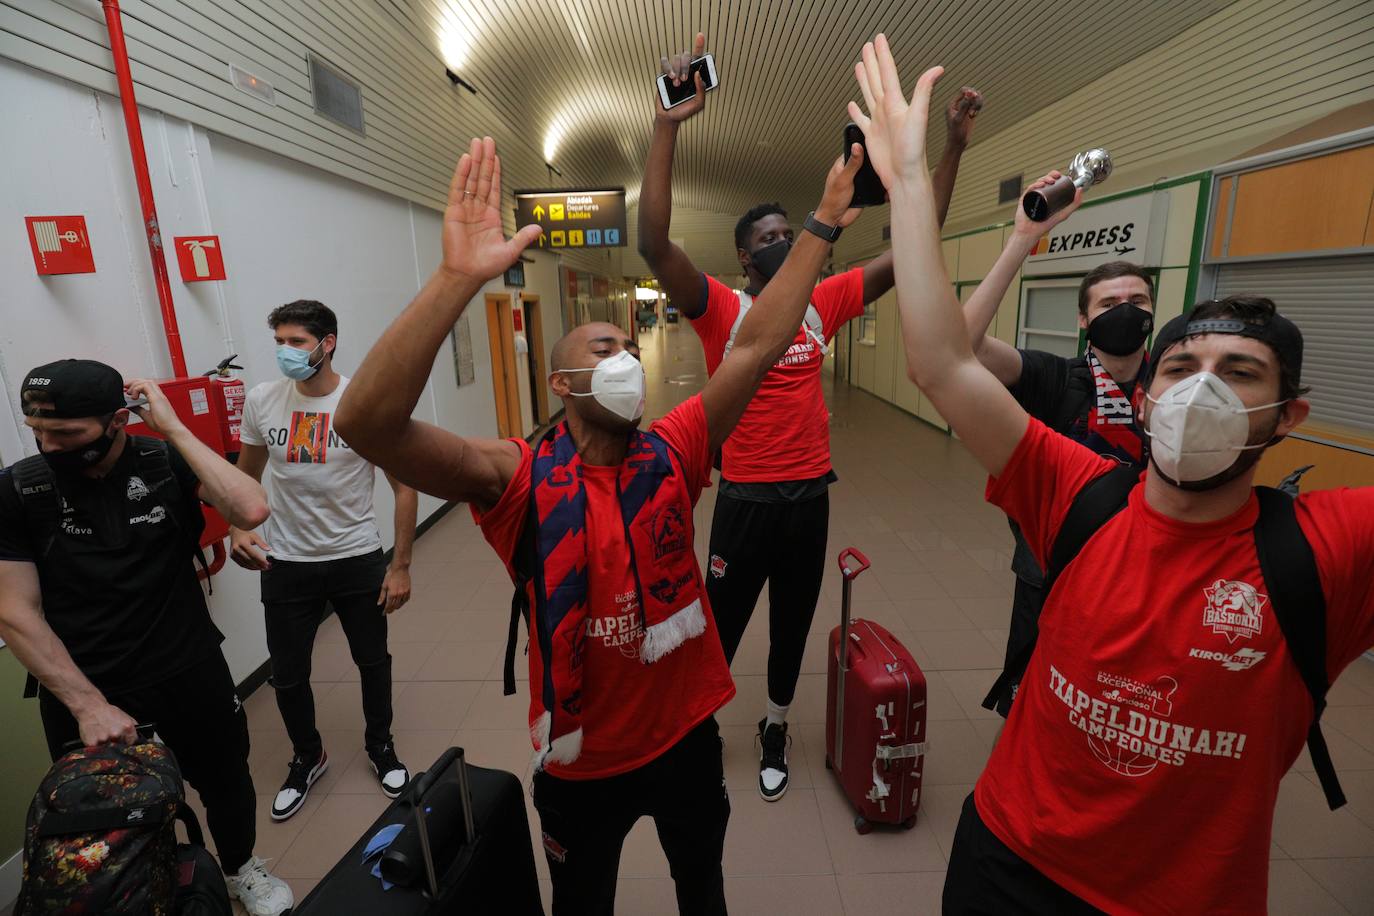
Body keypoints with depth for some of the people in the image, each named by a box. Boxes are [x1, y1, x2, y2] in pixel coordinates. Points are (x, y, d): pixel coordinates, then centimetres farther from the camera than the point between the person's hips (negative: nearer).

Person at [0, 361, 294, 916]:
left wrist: (173, 427, -25)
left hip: (191, 674, 1)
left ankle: (241, 870, 49)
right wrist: (88, 704, -15)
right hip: (82, 692, 0)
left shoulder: (167, 462, -11)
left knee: (226, 784, 20)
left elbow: (250, 510, -28)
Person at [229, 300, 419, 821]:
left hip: (359, 559, -2)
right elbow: (247, 475, 10)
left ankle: (380, 746, 41)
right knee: (288, 673, 14)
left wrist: (401, 565, -10)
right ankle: (307, 756, 42)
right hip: (285, 563, 3)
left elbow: (404, 485, -9)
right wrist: (238, 529, -10)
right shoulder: (261, 400, -5)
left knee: (372, 660, 15)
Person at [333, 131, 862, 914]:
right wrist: (459, 278, -43)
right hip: (583, 758, -2)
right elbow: (368, 422, -34)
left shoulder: (672, 455, -11)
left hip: (688, 733, 3)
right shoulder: (519, 480, -20)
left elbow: (758, 348, -13)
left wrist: (823, 226, -14)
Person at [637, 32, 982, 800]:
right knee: (722, 623, 13)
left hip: (811, 493, 4)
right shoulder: (721, 309, -9)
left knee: (794, 624, 20)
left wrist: (954, 149, 2)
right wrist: (669, 125, -29)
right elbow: (654, 244, -24)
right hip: (747, 497, -4)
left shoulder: (824, 303, 4)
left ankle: (776, 731, 45)